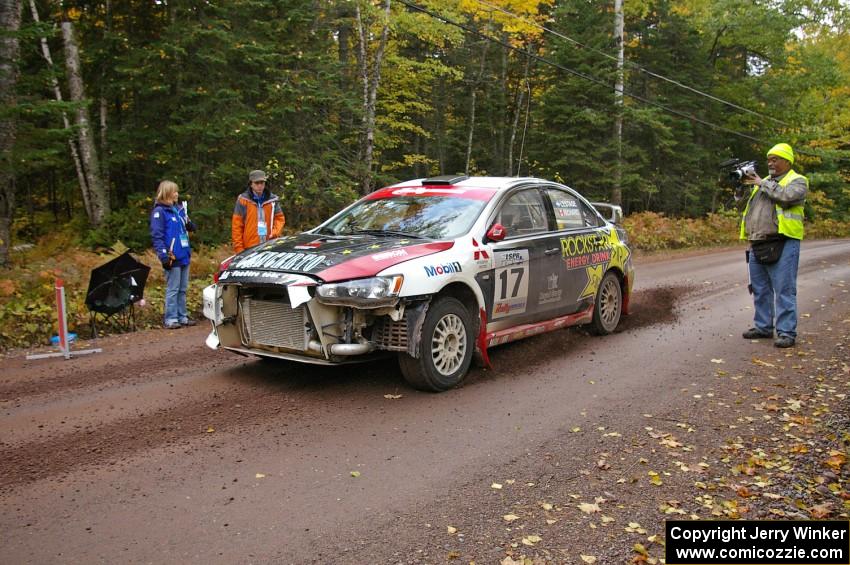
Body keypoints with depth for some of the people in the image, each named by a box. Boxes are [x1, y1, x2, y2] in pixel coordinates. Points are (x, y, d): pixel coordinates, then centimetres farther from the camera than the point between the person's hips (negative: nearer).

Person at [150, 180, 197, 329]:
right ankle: (171, 319, 2)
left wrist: (190, 225, -1)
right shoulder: (159, 212, -8)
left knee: (182, 289, 12)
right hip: (172, 257, -7)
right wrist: (164, 256, -21)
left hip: (184, 255, 7)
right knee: (172, 289, -3)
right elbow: (156, 236, -13)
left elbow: (188, 226, 24)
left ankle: (182, 316, 19)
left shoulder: (179, 209, 14)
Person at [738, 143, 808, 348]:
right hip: (757, 244, 7)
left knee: (784, 289, -6)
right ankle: (763, 327, 21)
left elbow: (787, 196, -18)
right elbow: (743, 201, 20)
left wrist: (763, 183, -8)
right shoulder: (762, 182, 21)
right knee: (760, 289, 11)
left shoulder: (797, 181, 2)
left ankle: (786, 332, -3)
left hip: (782, 243, -7)